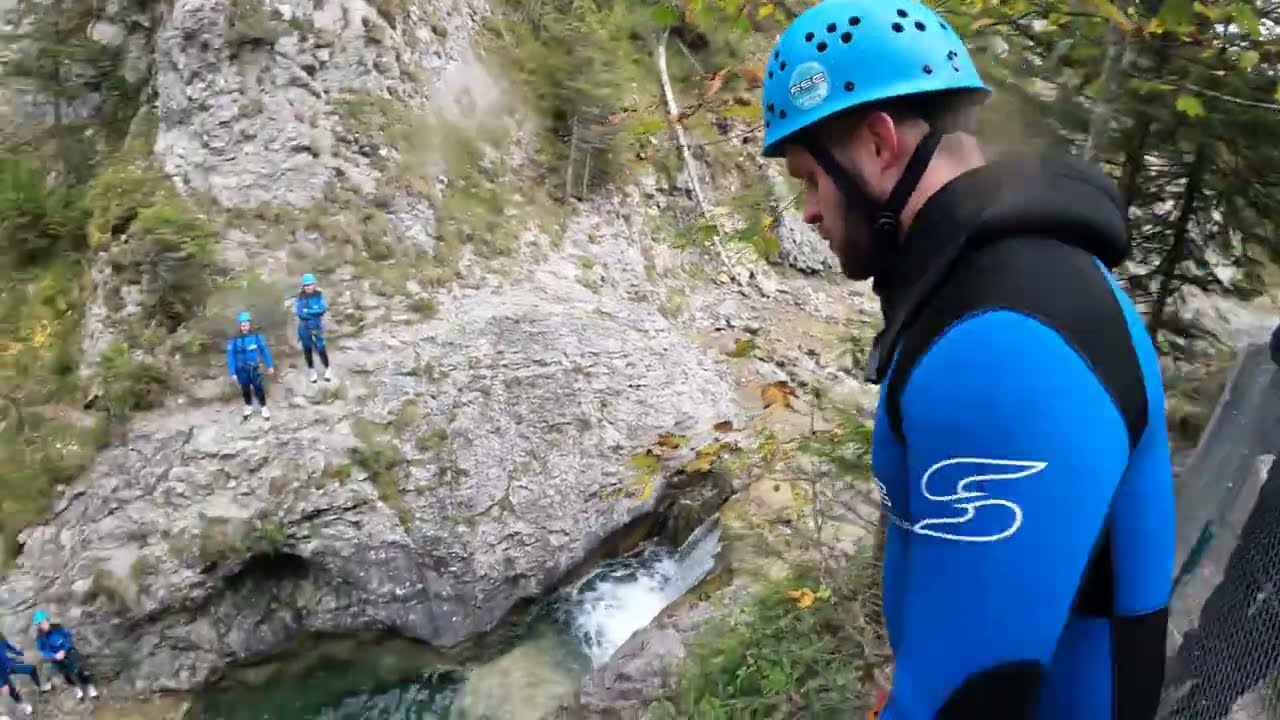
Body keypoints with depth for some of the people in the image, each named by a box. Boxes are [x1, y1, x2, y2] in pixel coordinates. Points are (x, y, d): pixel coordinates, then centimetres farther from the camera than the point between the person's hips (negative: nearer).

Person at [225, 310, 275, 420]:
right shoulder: (234, 340, -15)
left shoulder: (257, 337, -13)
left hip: (255, 369, -1)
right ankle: (248, 407, 42)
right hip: (242, 370, 1)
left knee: (259, 388, 2)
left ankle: (264, 408, 24)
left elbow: (264, 351, -4)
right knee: (245, 390, 18)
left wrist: (270, 365, 2)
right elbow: (231, 357, -9)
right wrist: (233, 373, -8)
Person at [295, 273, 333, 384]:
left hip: (317, 326, -1)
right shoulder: (300, 296, -7)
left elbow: (322, 309, -15)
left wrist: (307, 311, -19)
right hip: (304, 327, 1)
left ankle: (327, 369, 18)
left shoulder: (319, 294, -7)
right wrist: (315, 312, -21)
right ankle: (312, 371, 28)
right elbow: (299, 312, -16)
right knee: (307, 349, 11)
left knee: (321, 348, -2)